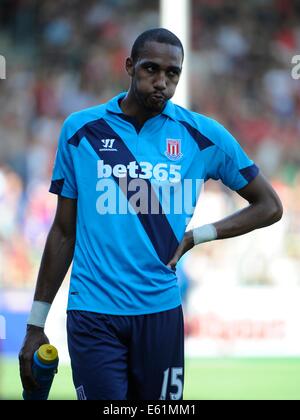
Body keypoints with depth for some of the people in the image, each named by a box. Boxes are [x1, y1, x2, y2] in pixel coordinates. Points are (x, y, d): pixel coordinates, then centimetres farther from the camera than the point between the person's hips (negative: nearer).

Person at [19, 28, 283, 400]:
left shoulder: (202, 134, 3)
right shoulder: (80, 130, 3)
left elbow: (269, 206, 11)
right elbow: (64, 232, 9)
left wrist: (199, 235, -3)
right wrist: (36, 324, 8)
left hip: (161, 310, 1)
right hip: (92, 312, -1)